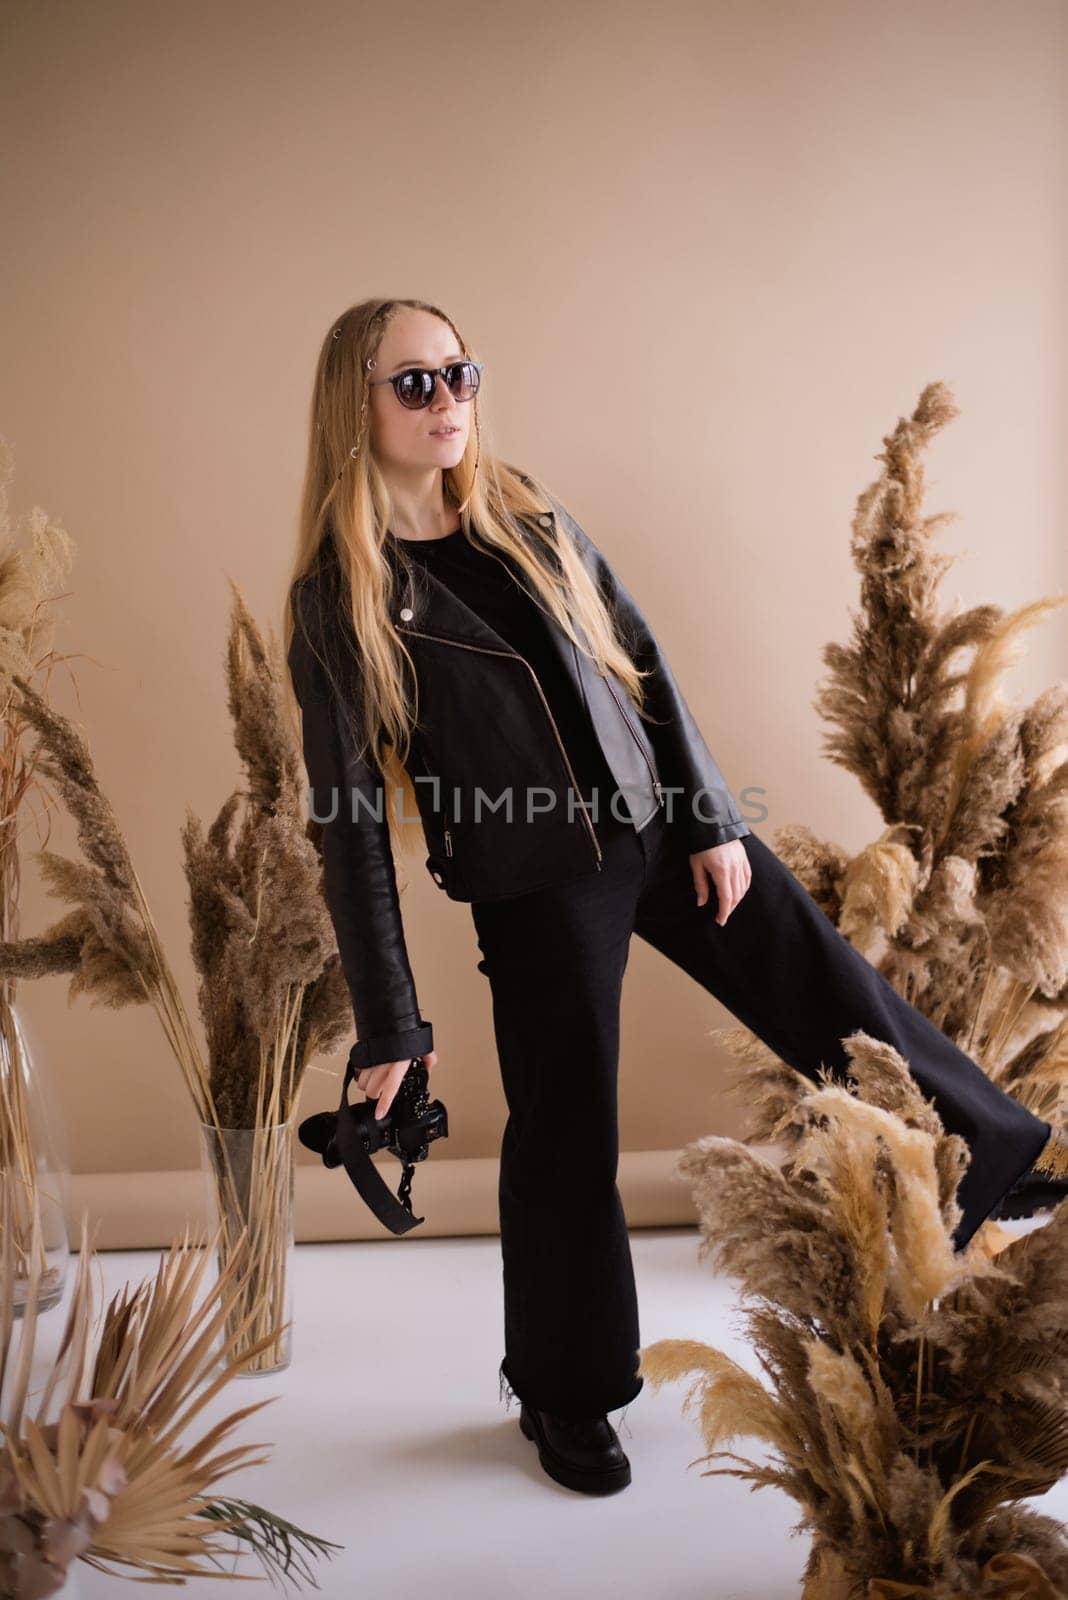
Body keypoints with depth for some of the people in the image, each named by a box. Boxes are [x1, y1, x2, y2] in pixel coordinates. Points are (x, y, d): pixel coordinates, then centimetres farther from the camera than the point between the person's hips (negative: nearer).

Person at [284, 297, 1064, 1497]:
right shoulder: (335, 598, -10)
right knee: (564, 1140, 8)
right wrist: (390, 1026, -11)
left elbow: (641, 662, 6)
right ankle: (565, 1398, 33)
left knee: (837, 1000, 12)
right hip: (535, 886, -4)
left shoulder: (526, 516, 3)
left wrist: (714, 816, -1)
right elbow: (350, 816, -11)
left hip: (663, 822, 4)